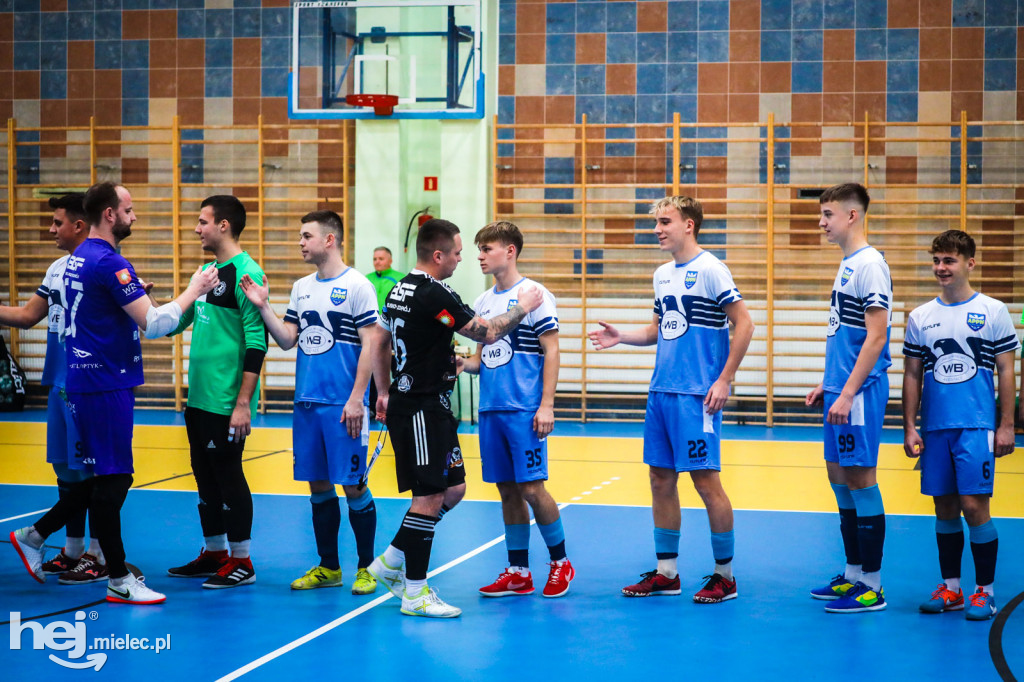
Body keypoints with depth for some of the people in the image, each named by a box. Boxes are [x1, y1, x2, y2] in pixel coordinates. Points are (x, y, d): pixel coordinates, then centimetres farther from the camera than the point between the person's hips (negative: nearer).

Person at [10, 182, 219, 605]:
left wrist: (132, 294, 18)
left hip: (88, 381, 10)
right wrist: (193, 291, -10)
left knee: (104, 475, 17)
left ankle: (34, 536, 24)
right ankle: (119, 581, 3)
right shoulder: (109, 262, -17)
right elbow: (153, 324, -20)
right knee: (111, 478, -3)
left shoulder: (78, 258, 13)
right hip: (106, 384, -10)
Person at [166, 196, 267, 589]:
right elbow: (176, 322, 22)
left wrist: (243, 403, -20)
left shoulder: (246, 273, -14)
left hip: (227, 401, -9)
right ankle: (214, 554, 25)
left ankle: (241, 563, 7)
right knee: (206, 477, 14)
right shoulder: (207, 271, 14)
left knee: (228, 475, -2)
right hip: (199, 396, 9)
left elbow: (256, 343, -18)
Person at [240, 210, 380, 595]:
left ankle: (366, 567, 10)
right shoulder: (301, 288, 13)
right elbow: (287, 339, 12)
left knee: (352, 486, -2)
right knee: (318, 486, 10)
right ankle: (328, 567, 20)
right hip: (306, 403, 6)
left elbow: (370, 344, -10)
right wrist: (263, 307, -2)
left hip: (342, 405, -6)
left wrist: (356, 398, -15)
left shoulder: (356, 286, -6)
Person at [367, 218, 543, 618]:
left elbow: (380, 344, 21)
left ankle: (391, 562, 19)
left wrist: (384, 393, 27)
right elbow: (487, 334, -13)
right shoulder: (434, 295, -18)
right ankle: (415, 593, -1)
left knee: (453, 489, 13)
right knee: (429, 495, -6)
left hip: (408, 403, 10)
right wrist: (522, 308, 1)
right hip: (422, 410, -10)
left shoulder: (401, 290, 12)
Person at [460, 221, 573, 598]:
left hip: (525, 411, -6)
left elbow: (551, 351, -8)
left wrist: (546, 405, -14)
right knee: (507, 491, 8)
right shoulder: (483, 301, 14)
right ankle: (518, 573, 15)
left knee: (531, 488, -6)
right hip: (490, 409, 6)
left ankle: (560, 562, 11)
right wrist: (464, 364, -2)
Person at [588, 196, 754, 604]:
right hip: (661, 392, 8)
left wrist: (724, 380, -15)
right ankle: (665, 573, 18)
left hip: (697, 395, -8)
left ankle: (724, 575, 7)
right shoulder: (662, 275, 14)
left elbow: (743, 325, -11)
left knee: (705, 480, -4)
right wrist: (621, 337, 8)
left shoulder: (710, 270, -9)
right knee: (661, 481, 9)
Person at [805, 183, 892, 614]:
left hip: (860, 393, -10)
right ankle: (853, 575, 22)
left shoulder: (869, 264, -14)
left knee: (860, 480, -5)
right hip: (841, 390, 10)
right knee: (839, 478, 13)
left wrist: (848, 393, -21)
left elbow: (876, 336, -19)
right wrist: (827, 384, 20)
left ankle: (871, 587, 1)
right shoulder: (847, 265, 15)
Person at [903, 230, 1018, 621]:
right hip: (935, 427, 3)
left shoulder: (993, 312, 1)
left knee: (974, 506, -7)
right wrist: (909, 428, 6)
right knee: (945, 507, 8)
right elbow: (912, 376, 11)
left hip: (977, 426, -3)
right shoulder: (920, 317, 8)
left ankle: (985, 591, 5)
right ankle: (950, 588, 18)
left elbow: (1006, 372, 2)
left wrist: (1007, 426, -3)